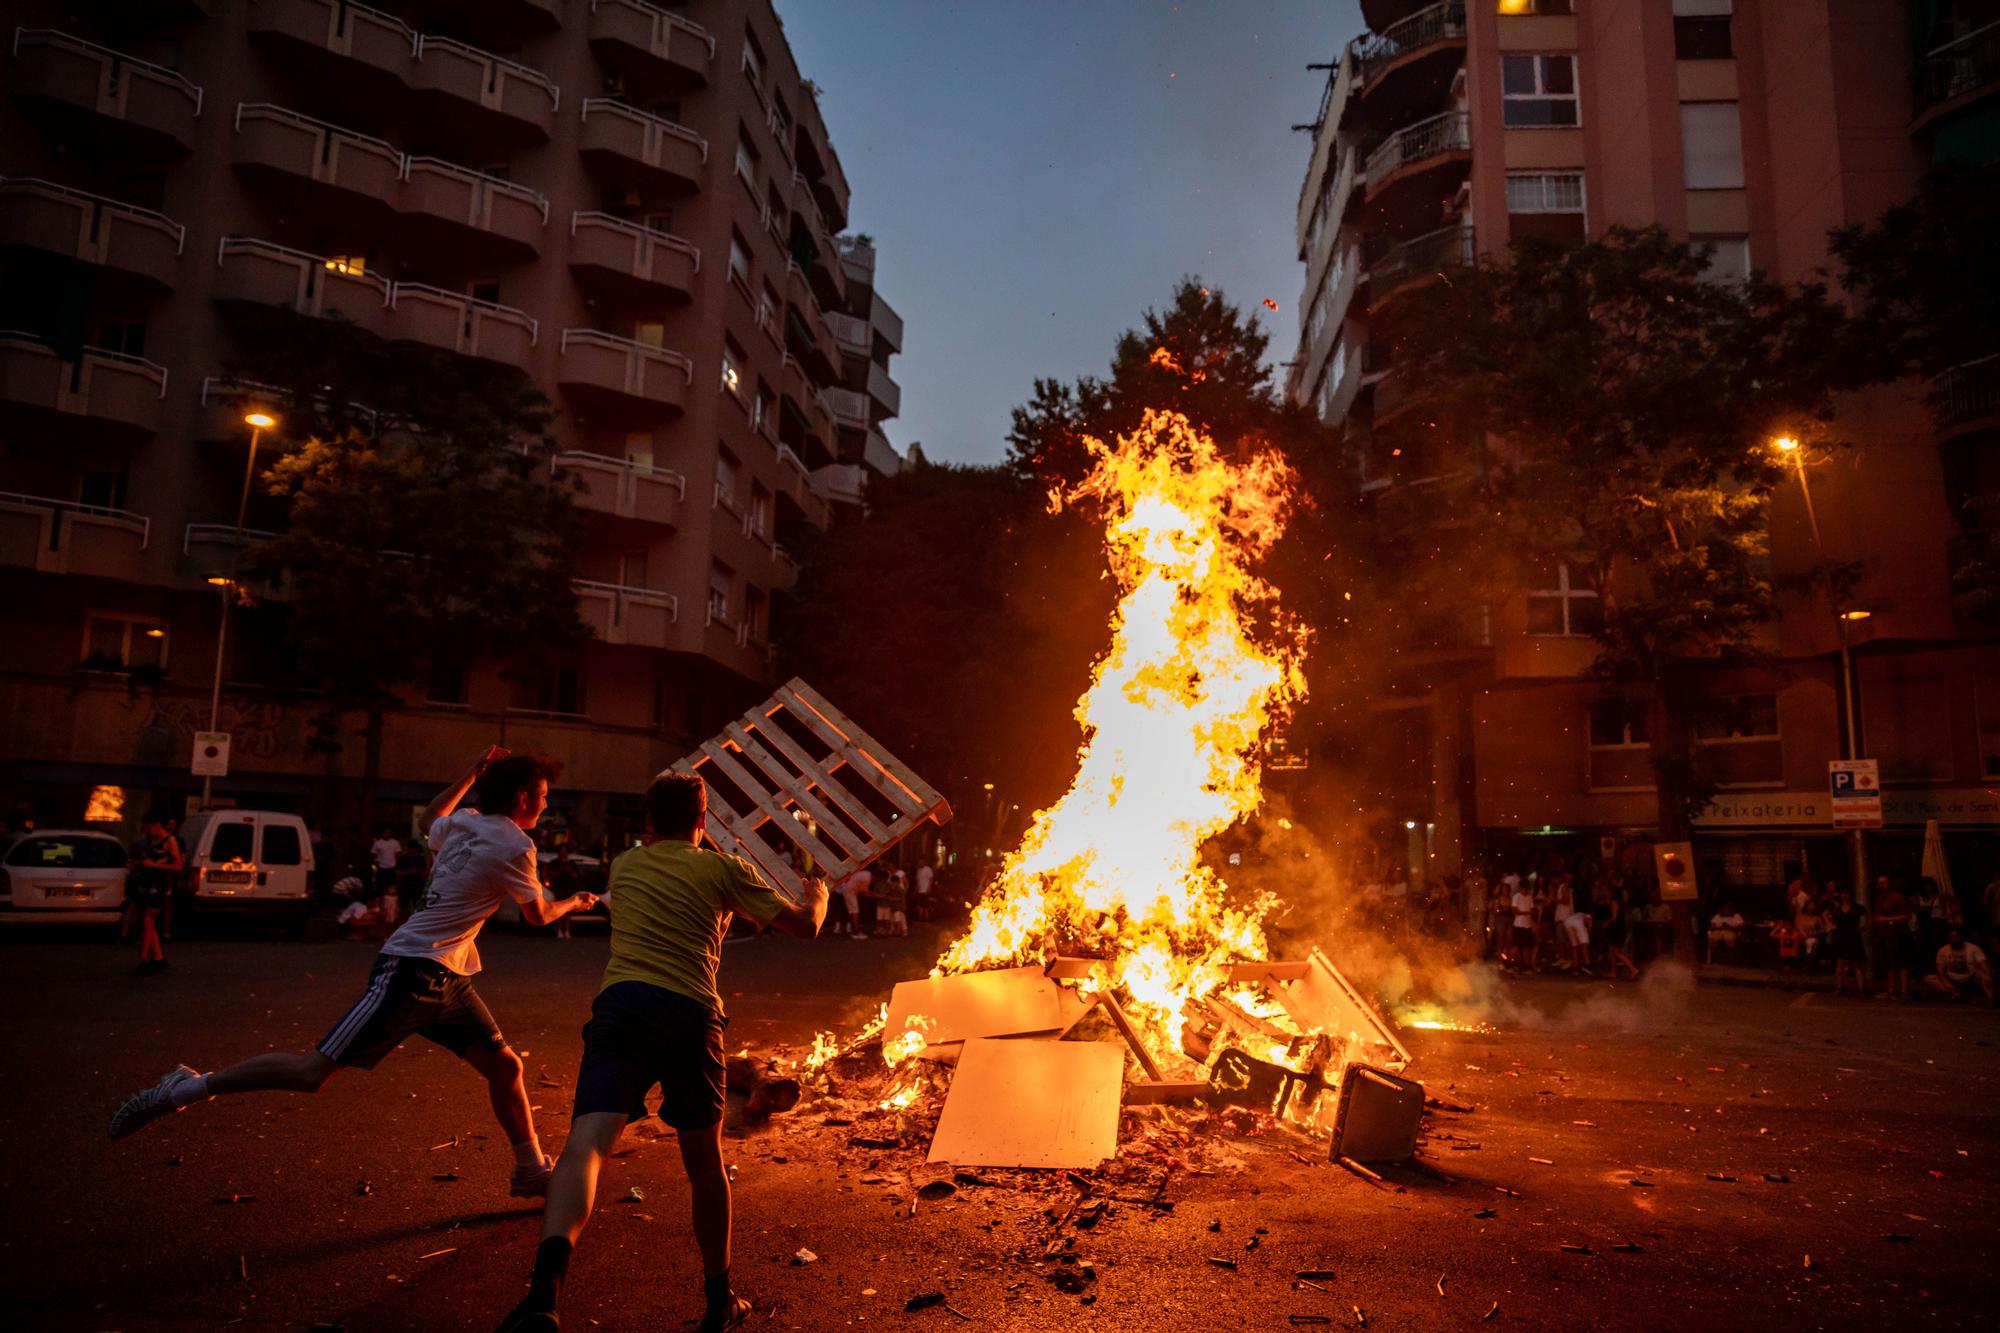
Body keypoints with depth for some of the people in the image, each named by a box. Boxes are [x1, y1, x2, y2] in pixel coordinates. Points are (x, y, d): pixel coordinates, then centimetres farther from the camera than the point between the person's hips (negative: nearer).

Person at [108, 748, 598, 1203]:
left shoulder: (461, 825, 9)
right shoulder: (514, 846, -14)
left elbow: (432, 817, 35)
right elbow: (539, 915, 2)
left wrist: (471, 775, 34)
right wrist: (573, 903, 22)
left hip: (446, 980, 10)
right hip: (411, 972, -10)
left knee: (504, 1067, 10)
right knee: (312, 1072, -7)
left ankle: (531, 1172, 21)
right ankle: (185, 1089, 7)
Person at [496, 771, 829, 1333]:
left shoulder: (625, 866, 24)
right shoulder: (724, 869, 13)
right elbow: (804, 925, 15)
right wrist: (818, 894, 37)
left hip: (622, 1003, 1)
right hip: (692, 1014, -1)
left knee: (588, 1142, -16)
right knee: (705, 1164, 17)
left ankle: (546, 1284, -42)